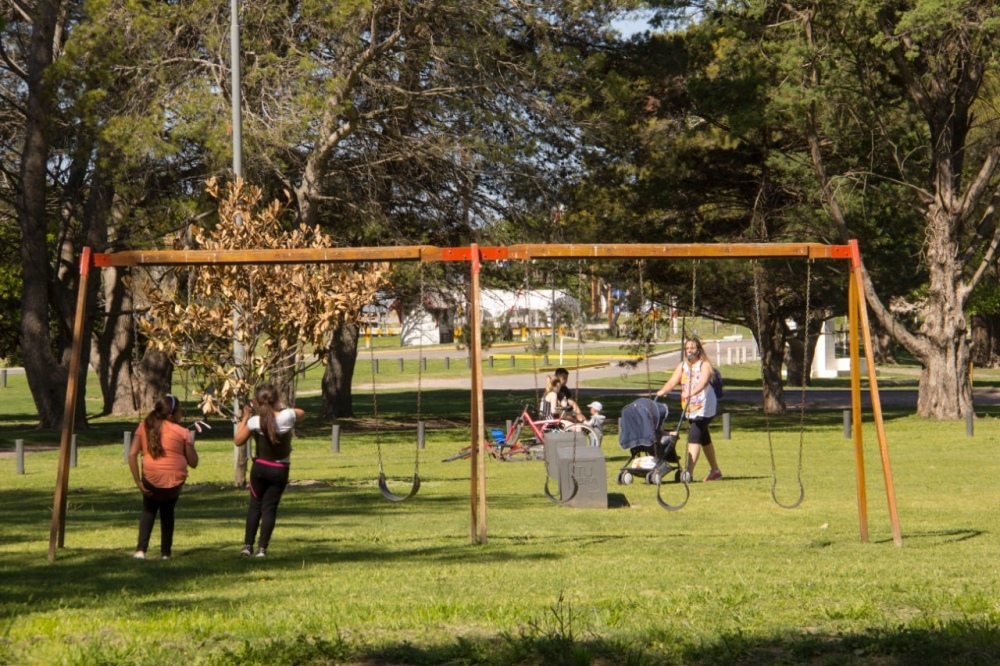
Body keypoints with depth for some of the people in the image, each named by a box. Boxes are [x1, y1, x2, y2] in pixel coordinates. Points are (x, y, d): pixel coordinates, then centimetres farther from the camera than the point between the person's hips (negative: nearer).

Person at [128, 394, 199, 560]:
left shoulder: (145, 426, 5)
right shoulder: (182, 432, 1)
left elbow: (132, 455, -2)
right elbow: (193, 463, 6)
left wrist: (138, 482, 1)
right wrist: (191, 442, 19)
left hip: (151, 479, 1)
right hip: (175, 480, 0)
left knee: (149, 510, 26)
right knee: (167, 512, 27)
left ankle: (141, 550, 9)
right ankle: (165, 552, 28)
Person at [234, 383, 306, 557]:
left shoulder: (254, 421, -15)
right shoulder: (287, 416, -13)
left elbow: (238, 441, -3)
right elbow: (302, 413, 11)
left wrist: (245, 418, 2)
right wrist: (281, 407, 14)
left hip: (260, 468, 0)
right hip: (280, 470, 0)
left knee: (255, 505, 15)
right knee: (270, 507, 6)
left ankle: (248, 545, 11)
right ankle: (262, 548, 2)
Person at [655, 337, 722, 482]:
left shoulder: (704, 365, -8)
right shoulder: (682, 366, 10)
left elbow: (703, 382, -26)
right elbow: (672, 381, -4)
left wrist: (692, 393, -44)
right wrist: (663, 391, -24)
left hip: (703, 407, -7)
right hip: (689, 409, 7)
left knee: (694, 437, -19)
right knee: (704, 439, 17)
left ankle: (689, 472, -27)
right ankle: (715, 470, 29)